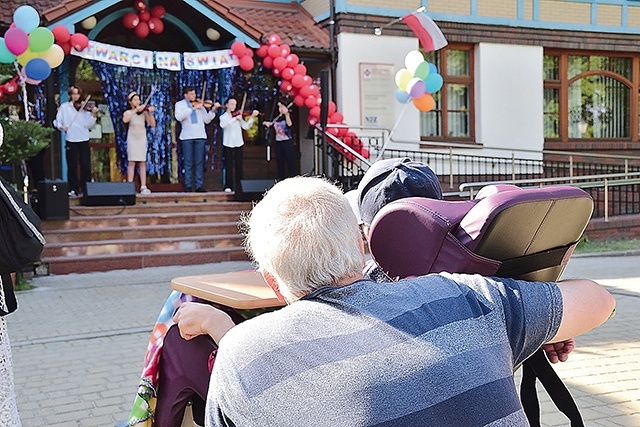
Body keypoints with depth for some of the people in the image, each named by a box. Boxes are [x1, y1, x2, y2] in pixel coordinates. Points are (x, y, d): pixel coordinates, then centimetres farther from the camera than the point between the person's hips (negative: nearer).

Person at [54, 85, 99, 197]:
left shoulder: (84, 108, 6)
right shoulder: (64, 107, 8)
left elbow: (89, 125, 0)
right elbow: (57, 121, 7)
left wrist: (93, 115, -15)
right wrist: (61, 126, -13)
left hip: (83, 139, 0)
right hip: (71, 139, 0)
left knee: (86, 166, -1)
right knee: (72, 166, 2)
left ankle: (86, 189, 7)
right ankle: (73, 189, 8)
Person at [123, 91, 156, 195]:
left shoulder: (144, 112, 12)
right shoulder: (128, 112, 9)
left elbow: (152, 124, 2)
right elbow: (125, 120, -15)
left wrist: (150, 113, -10)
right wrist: (136, 110, -17)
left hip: (142, 138, 1)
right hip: (132, 138, -1)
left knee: (142, 163, -2)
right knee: (132, 162, -6)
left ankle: (143, 187, -4)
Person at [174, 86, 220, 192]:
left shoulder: (199, 105, 13)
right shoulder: (179, 104, 7)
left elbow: (207, 120, 9)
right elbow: (179, 117, -14)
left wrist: (213, 110, -5)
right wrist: (193, 108, -18)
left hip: (200, 136, 2)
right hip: (186, 137, -2)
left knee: (199, 162, 2)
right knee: (188, 163, 0)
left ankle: (199, 186, 6)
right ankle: (188, 186, 5)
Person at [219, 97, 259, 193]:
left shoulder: (238, 116, 11)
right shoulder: (223, 117, 4)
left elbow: (246, 126, 0)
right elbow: (222, 125, -19)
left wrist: (252, 117, -12)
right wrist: (235, 118, -26)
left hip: (238, 144, 2)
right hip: (228, 144, -2)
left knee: (239, 166, 2)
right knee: (229, 166, -3)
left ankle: (239, 186, 7)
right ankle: (228, 186, 1)